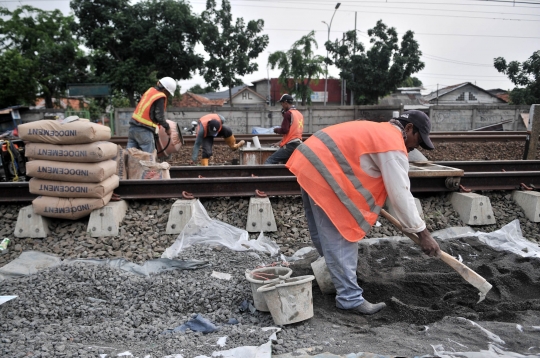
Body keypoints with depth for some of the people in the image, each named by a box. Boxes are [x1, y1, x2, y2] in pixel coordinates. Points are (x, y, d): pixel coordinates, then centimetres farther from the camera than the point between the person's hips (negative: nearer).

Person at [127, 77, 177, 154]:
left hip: (133, 125, 8)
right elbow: (159, 116, -13)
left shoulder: (150, 90, 13)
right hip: (144, 130, -8)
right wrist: (167, 127, 2)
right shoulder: (160, 97, -11)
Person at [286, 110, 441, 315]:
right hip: (324, 171, -11)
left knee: (324, 233, 23)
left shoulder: (378, 131, 24)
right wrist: (422, 233, -6)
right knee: (340, 238, -5)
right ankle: (350, 298, 3)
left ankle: (333, 271, 41)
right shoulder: (394, 145, -7)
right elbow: (400, 194, -12)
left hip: (311, 162, 11)